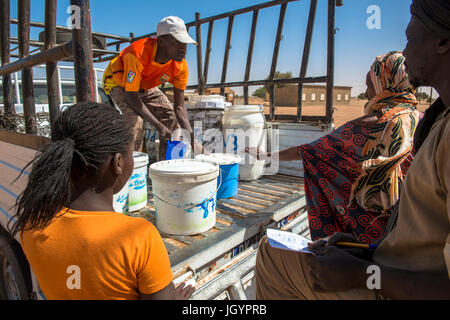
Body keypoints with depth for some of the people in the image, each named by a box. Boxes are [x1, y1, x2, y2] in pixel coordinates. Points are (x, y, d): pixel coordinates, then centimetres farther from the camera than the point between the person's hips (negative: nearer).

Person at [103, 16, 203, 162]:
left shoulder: (181, 66, -25)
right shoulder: (138, 54, -40)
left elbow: (179, 106, -22)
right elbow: (132, 97, -37)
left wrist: (190, 134, -36)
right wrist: (159, 126, -43)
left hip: (145, 86, 5)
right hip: (118, 83, -5)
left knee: (171, 118, -3)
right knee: (135, 120, -29)